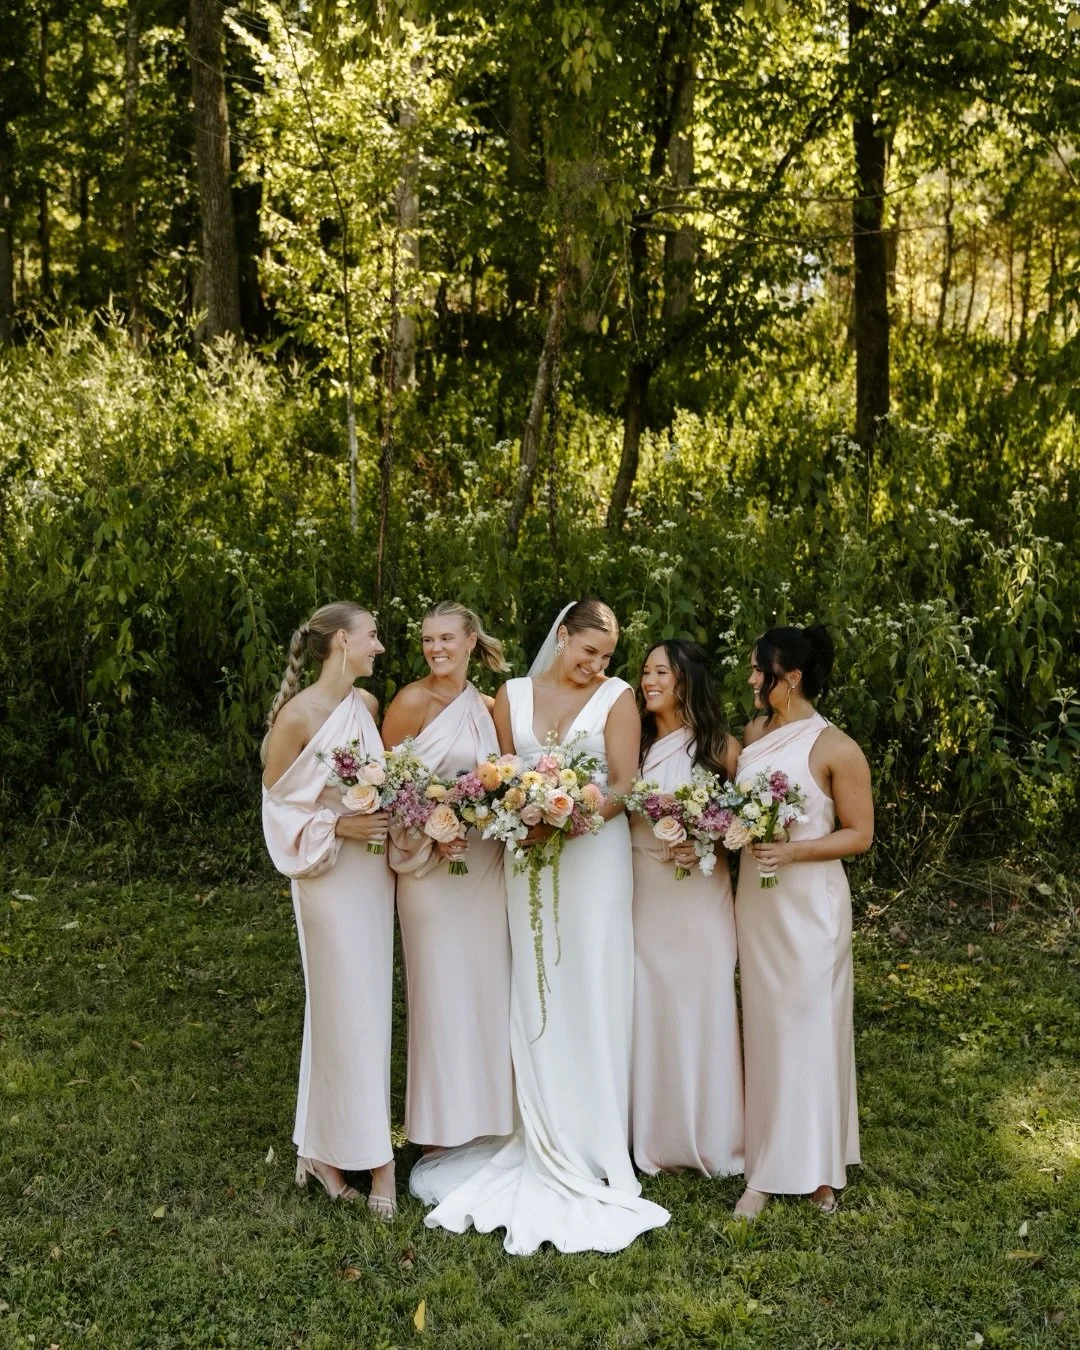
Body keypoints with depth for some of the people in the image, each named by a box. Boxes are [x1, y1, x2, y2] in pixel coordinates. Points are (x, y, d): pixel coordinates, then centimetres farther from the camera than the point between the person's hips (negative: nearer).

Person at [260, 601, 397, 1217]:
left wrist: (391, 820, 2)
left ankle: (325, 1149, 26)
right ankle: (372, 1155, 11)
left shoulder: (368, 705, 5)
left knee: (369, 1006, 12)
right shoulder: (299, 715, -14)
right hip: (330, 876, -7)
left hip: (376, 872, 7)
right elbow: (277, 803, -8)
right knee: (348, 1011, -1)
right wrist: (338, 827, -17)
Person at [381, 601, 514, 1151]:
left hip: (486, 863, 5)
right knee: (441, 991, 0)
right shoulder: (412, 701, -7)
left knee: (487, 987, 9)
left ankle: (487, 1118, 23)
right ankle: (440, 1130, 13)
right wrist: (431, 837, -18)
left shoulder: (489, 707, 10)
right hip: (432, 861, -5)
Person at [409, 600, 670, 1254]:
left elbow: (626, 785, -8)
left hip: (594, 857, -3)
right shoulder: (512, 695, 8)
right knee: (535, 997, 7)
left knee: (592, 996, 2)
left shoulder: (617, 697, -2)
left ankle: (596, 1145, 13)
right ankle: (544, 1143, 19)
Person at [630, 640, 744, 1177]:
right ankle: (653, 1137, 21)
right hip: (640, 895, 2)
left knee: (699, 1010, 5)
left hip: (699, 897, -2)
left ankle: (706, 1138, 21)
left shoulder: (720, 747, -1)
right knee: (644, 1013, 7)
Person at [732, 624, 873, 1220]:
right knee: (764, 1027, 10)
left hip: (808, 903, -5)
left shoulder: (835, 748, -12)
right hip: (755, 898, 6)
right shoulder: (753, 733, 6)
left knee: (807, 1028, 2)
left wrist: (793, 851, -20)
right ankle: (767, 1167, 19)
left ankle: (811, 1166, 17)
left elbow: (860, 834, -8)